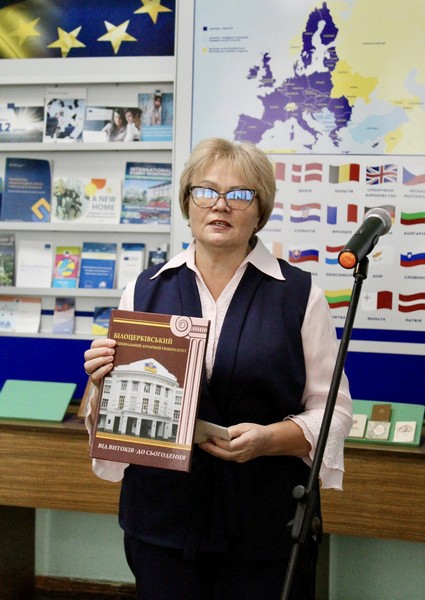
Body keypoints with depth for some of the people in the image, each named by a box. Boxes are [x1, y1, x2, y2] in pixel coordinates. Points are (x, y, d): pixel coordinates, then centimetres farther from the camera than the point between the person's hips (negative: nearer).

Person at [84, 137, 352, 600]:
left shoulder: (299, 294, -2)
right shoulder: (146, 290, 5)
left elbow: (332, 410, -2)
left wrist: (270, 439, -19)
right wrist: (103, 382, -13)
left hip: (266, 525, -1)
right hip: (162, 520, 2)